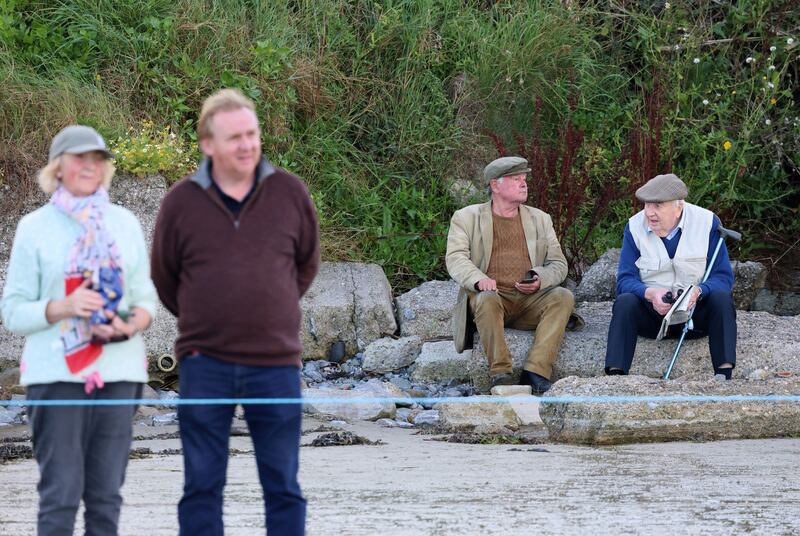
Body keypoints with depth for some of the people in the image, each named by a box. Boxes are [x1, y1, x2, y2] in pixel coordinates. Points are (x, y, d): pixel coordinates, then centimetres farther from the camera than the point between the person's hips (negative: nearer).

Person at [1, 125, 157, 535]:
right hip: (57, 374, -3)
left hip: (118, 372, 3)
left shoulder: (124, 223, 13)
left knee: (106, 494, 4)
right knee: (60, 494, -6)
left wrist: (130, 326, -8)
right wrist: (63, 308, -16)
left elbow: (146, 298, 14)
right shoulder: (35, 227, 3)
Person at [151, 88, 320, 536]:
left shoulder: (290, 193, 2)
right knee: (202, 486, 4)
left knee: (283, 486, 6)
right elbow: (164, 277, 12)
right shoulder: (182, 202, -2)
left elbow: (308, 262, 17)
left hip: (276, 363, 1)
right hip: (205, 363, -1)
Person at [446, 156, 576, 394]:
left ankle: (536, 372, -34)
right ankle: (500, 372, -35)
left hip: (530, 300, 3)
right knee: (486, 299, -37)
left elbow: (558, 264, 15)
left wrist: (540, 280, -9)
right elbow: (456, 258, -4)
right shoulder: (466, 218, 10)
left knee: (563, 297, -25)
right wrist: (478, 279, -25)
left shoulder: (540, 219, 20)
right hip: (492, 294, -3)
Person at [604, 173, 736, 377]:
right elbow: (625, 280, -9)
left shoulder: (707, 222, -8)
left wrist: (698, 291, -33)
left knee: (721, 298, -29)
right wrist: (650, 293, -32)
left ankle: (725, 377, -39)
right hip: (651, 312, 1)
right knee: (625, 302, -28)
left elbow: (723, 277, -10)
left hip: (696, 312, 0)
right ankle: (615, 378, -41)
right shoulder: (635, 226, -5)